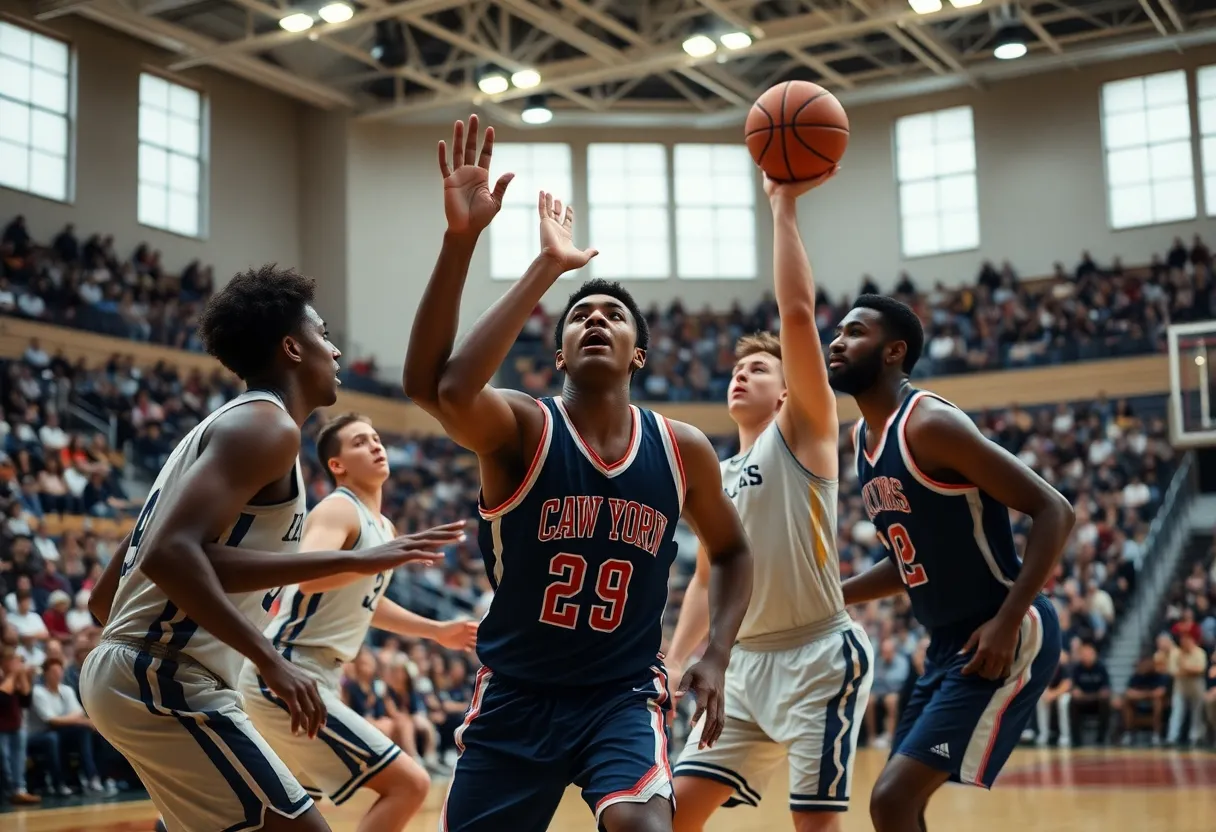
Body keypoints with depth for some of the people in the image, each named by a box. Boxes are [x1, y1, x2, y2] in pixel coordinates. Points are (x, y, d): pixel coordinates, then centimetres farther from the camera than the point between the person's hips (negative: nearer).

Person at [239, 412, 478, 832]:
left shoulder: (383, 527, 17)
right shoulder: (339, 509, -12)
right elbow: (310, 576, -32)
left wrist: (436, 630, 33)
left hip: (306, 677, 10)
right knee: (408, 783, -14)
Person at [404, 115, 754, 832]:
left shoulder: (683, 450, -3)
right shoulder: (519, 429, -13)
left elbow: (732, 550, 16)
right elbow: (436, 386, -37)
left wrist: (717, 657, 1)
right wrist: (460, 238, -46)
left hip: (625, 693, 0)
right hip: (516, 695, 0)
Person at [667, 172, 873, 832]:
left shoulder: (802, 433, -3)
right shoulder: (716, 478, 16)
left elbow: (797, 312, -15)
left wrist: (784, 207, -14)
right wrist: (673, 667, 13)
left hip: (819, 658, -7)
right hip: (746, 663, 7)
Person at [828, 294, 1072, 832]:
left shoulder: (930, 423, -17)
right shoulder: (861, 439, 11)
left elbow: (1054, 512, -19)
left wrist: (1006, 622, -25)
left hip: (1002, 640, -9)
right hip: (949, 642, 9)